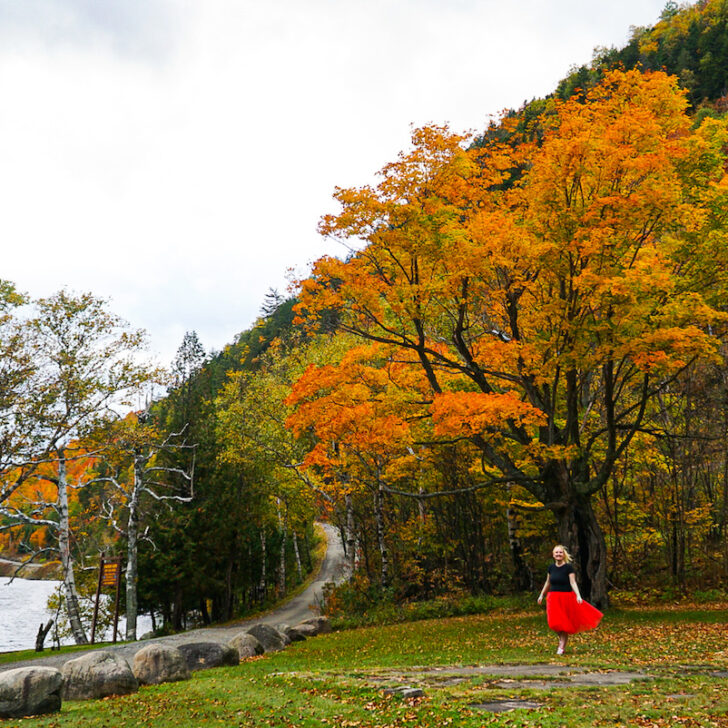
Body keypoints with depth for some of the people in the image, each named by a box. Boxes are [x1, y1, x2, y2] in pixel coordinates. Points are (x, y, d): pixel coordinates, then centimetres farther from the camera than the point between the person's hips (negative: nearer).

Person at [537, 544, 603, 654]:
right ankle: (562, 639, 25)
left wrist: (578, 596, -26)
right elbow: (548, 583, 17)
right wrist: (542, 595, 22)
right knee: (555, 623, -4)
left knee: (564, 623, 2)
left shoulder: (568, 567, -7)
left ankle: (562, 647, 15)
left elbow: (573, 583, -13)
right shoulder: (551, 567, 5)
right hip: (553, 598, 3)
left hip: (566, 598, -3)